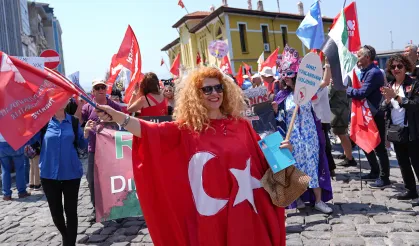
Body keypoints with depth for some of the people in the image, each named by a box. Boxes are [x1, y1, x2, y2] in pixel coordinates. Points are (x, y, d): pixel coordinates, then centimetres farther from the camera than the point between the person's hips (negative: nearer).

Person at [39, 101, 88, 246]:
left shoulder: (74, 121, 0)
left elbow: (81, 145, 5)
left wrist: (86, 135, -12)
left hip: (71, 173, 0)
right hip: (49, 174, 0)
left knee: (71, 211, 5)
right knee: (55, 211, 14)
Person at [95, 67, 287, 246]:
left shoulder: (240, 124, 3)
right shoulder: (187, 128, -5)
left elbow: (262, 159, 11)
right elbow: (152, 131, -17)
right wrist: (118, 117, -28)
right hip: (211, 215, -2)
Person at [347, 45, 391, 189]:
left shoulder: (374, 73, -19)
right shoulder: (365, 72, 11)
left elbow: (361, 93, -25)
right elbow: (358, 90, 11)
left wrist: (345, 88, -14)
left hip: (376, 116, -10)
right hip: (367, 115, 10)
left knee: (379, 147, -2)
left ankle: (384, 179, 9)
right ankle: (375, 172, 31)